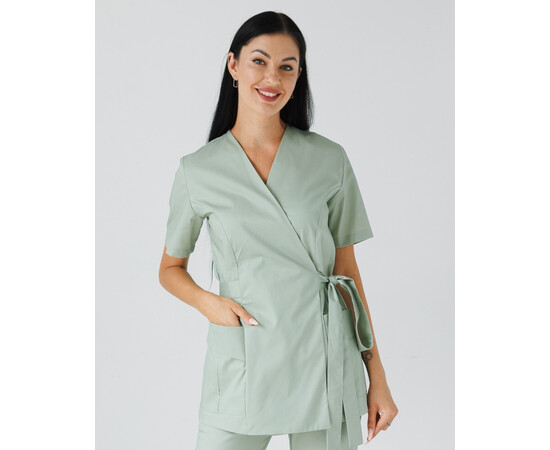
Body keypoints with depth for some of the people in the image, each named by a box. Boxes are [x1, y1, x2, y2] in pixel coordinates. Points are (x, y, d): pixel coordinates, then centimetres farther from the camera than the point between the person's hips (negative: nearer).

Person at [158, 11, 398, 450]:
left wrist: (377, 376, 4)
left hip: (327, 361, 1)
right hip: (243, 363, 0)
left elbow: (347, 271, 6)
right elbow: (171, 268, 13)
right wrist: (206, 300, -9)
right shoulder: (198, 170, 2)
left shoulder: (329, 159, 2)